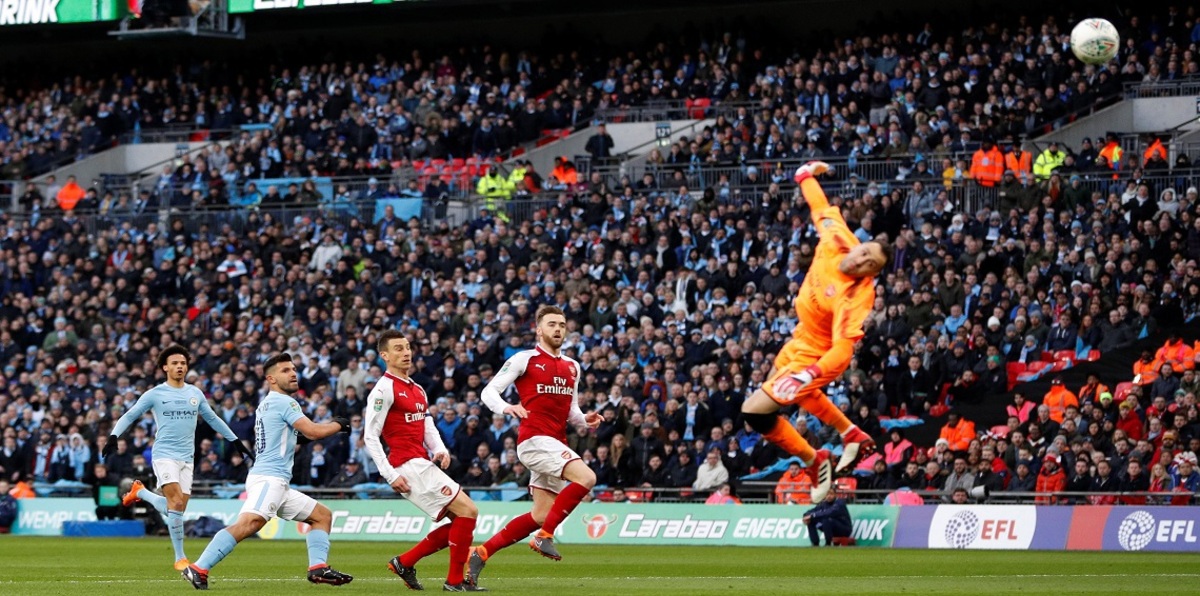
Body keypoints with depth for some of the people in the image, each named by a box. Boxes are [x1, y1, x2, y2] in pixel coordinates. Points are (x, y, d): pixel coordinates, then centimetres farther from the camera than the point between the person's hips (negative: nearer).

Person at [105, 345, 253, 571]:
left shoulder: (195, 393, 11)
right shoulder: (155, 394, -1)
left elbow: (212, 419, 23)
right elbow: (129, 416, 3)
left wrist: (235, 441, 24)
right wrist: (113, 438, -12)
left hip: (187, 458, 5)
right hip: (164, 456, -5)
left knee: (176, 509, 1)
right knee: (176, 502, -20)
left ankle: (140, 492, 29)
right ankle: (180, 558, -13)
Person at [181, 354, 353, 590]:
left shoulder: (266, 404, 23)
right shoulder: (283, 402, -4)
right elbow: (313, 432, -11)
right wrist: (338, 425, 7)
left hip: (278, 485, 11)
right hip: (269, 479, -11)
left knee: (322, 515, 16)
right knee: (249, 523, -30)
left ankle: (318, 568, 1)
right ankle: (198, 569, -38)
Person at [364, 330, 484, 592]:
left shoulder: (417, 390, 18)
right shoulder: (384, 390, -9)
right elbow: (370, 437, -12)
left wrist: (440, 449, 2)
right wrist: (391, 475, -18)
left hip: (424, 466, 9)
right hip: (408, 467, -9)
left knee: (460, 521, 9)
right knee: (468, 511, -12)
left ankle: (405, 562, 13)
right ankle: (455, 580, -7)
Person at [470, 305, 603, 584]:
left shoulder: (572, 367, 18)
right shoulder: (525, 360, -1)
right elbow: (489, 391, -3)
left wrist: (585, 420, 3)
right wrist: (506, 407, -24)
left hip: (556, 444, 8)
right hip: (534, 439, -8)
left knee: (540, 516, 6)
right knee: (586, 477, -26)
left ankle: (481, 553, 14)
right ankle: (545, 536, -19)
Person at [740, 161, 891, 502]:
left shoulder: (858, 297, -35)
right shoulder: (837, 242, -19)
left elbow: (843, 350, -41)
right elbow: (821, 209, 1)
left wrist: (810, 375, -52)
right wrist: (806, 175, 11)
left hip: (815, 355, -9)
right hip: (799, 342, 9)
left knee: (755, 411, -15)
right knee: (796, 392, 37)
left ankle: (814, 462, 4)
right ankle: (852, 435, 52)